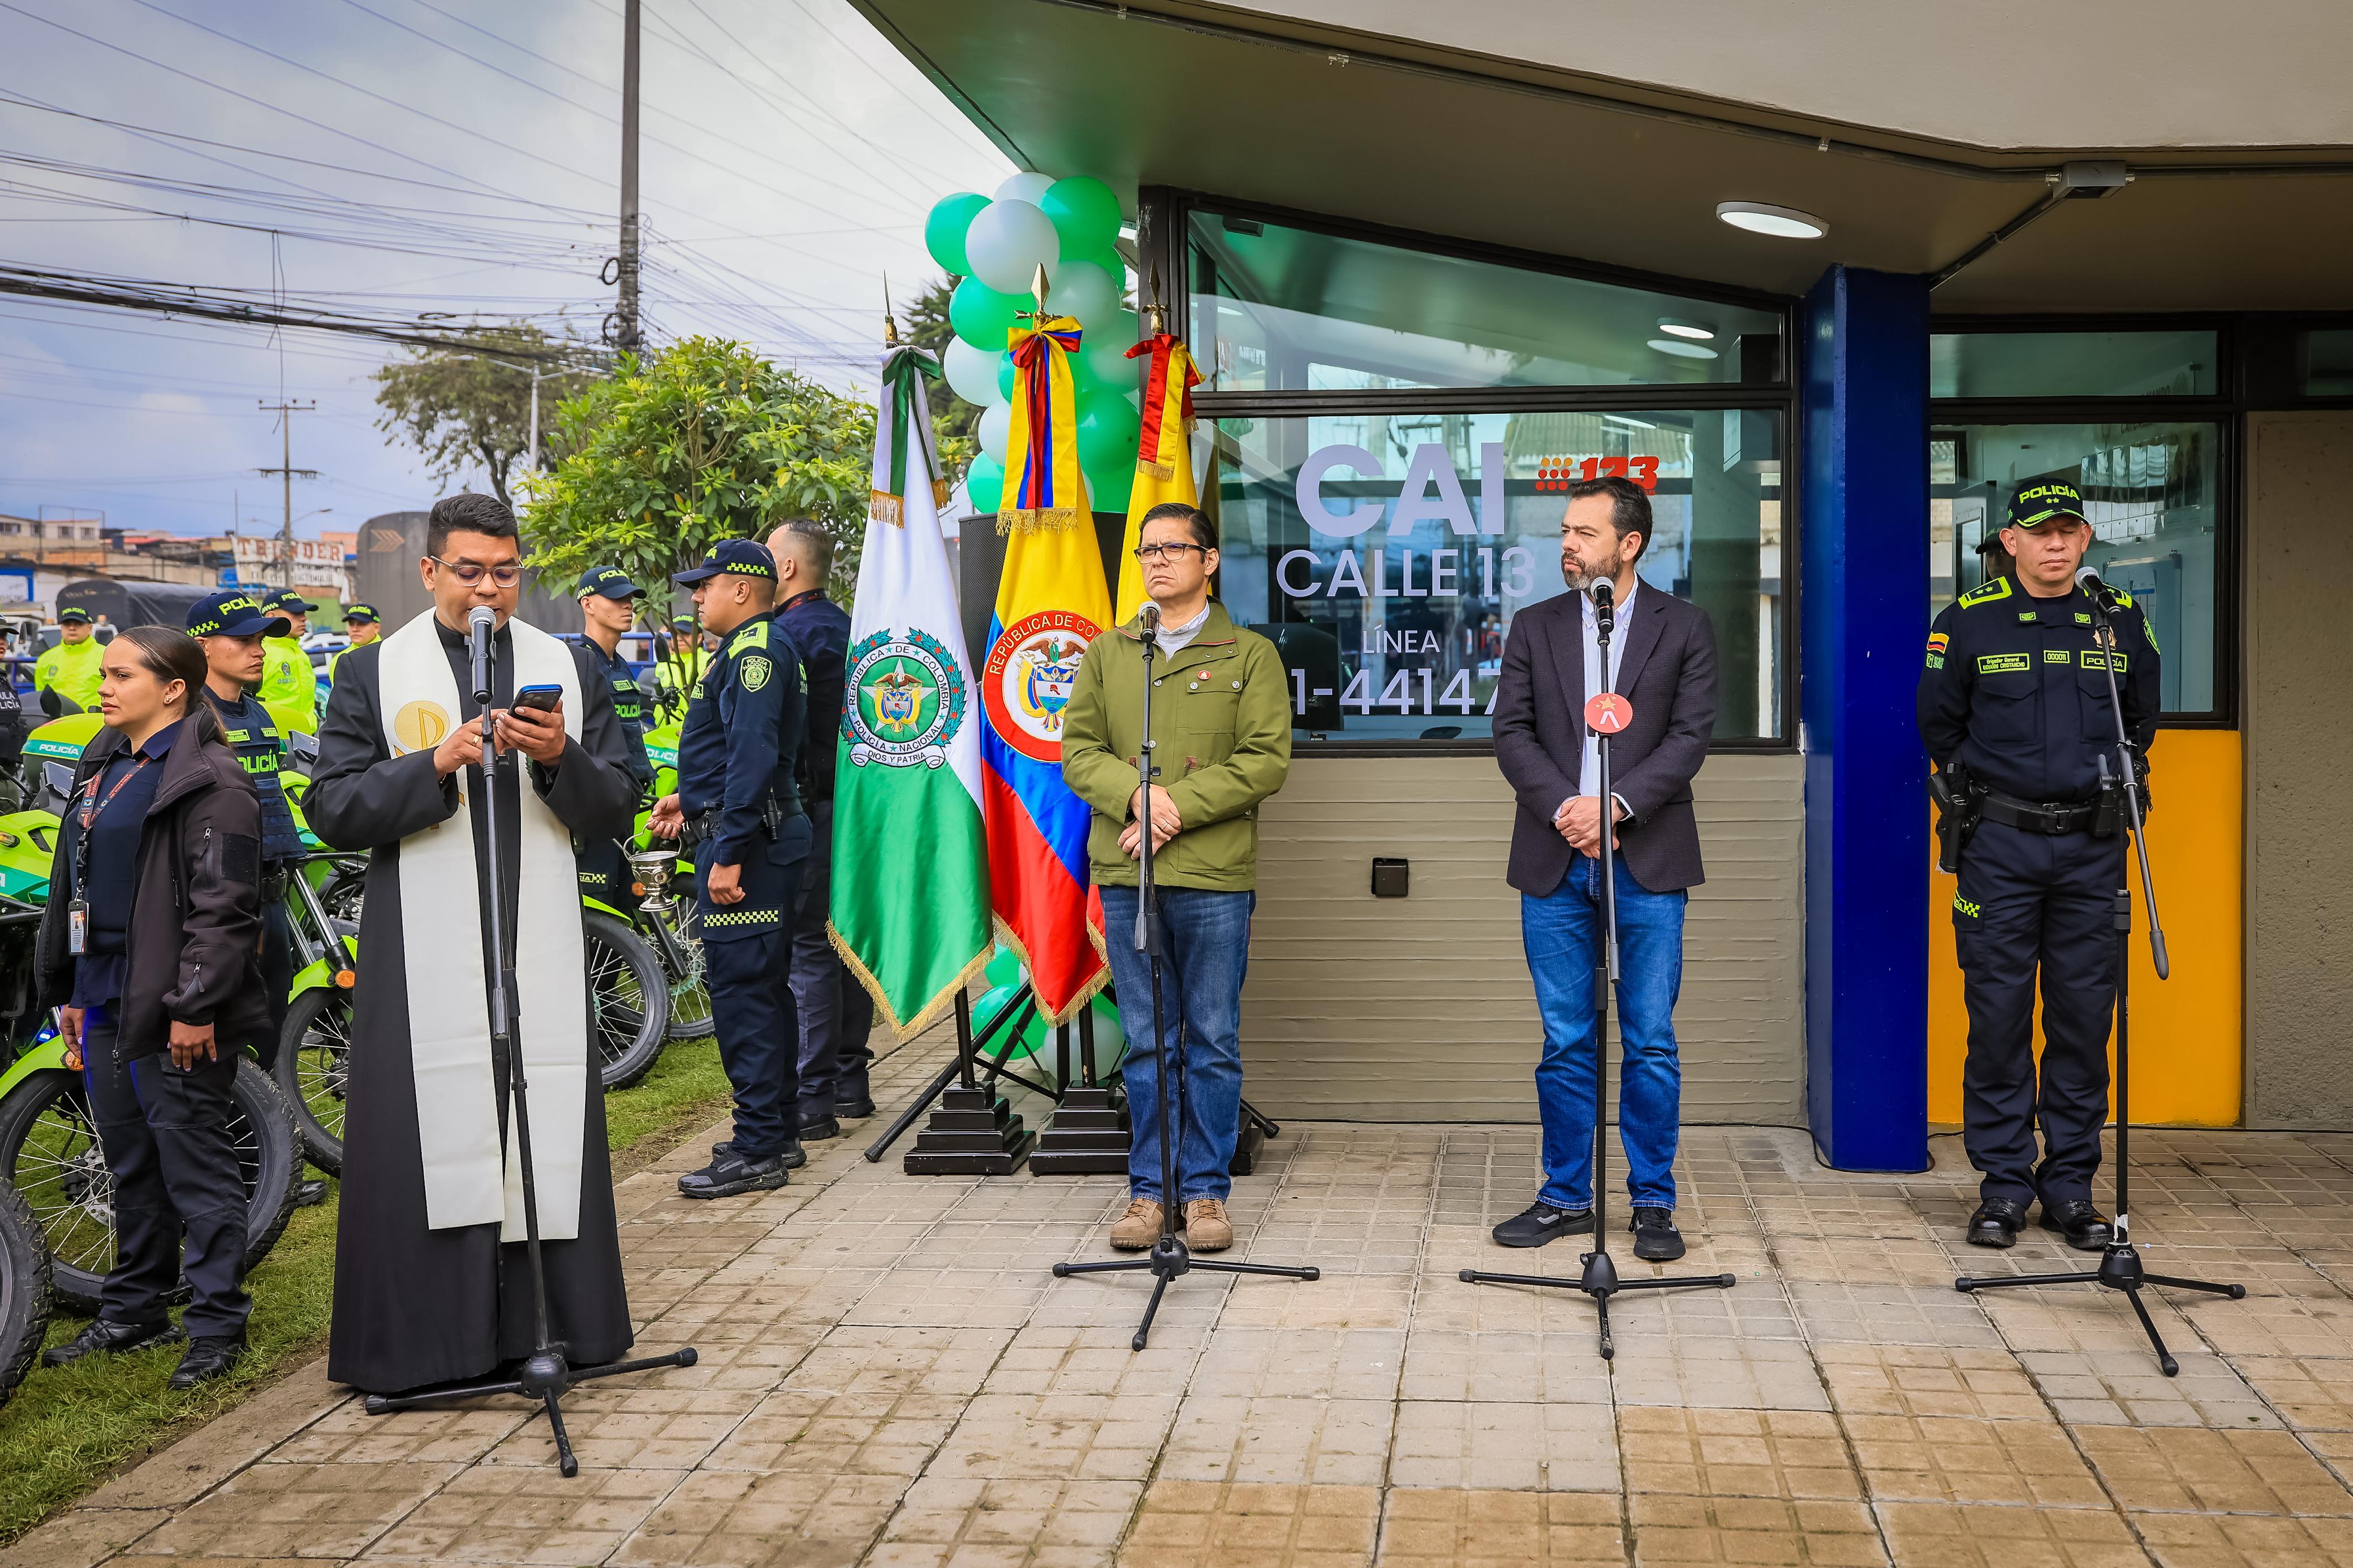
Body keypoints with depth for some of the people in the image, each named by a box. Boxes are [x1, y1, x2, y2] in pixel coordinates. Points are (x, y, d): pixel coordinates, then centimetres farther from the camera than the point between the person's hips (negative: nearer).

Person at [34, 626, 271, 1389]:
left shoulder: (211, 781, -12)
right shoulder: (102, 769, 16)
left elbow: (222, 904, -18)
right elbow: (71, 889, 21)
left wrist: (196, 1005, -21)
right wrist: (66, 993, 20)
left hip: (176, 1010, -9)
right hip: (106, 998, 9)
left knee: (192, 1160, -2)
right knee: (129, 1162, 16)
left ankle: (217, 1324, 7)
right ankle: (134, 1311, 28)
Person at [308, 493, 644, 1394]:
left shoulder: (569, 668, 12)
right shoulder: (373, 673, 7)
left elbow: (616, 813, 9)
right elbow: (331, 811, -2)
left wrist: (562, 758, -10)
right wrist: (437, 766, -14)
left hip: (542, 947, 2)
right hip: (424, 955, -2)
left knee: (547, 1129, 2)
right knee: (426, 1127, -2)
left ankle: (552, 1327, 11)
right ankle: (416, 1341, 8)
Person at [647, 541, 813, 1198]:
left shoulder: (756, 651, -14)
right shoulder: (753, 649, 19)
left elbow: (754, 757, -23)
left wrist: (728, 853, -25)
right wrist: (691, 801, 23)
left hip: (746, 843, -11)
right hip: (758, 835, 11)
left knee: (740, 990, -9)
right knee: (760, 988, 15)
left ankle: (758, 1151, -6)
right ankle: (779, 1132, 22)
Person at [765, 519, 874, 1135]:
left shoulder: (786, 635, -12)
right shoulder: (846, 628, 16)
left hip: (807, 808, -9)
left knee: (807, 949, -7)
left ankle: (814, 1099, -6)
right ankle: (851, 1080, 20)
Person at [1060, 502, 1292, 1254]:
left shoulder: (1250, 655, 6)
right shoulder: (1106, 654, 15)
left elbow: (1266, 759, -4)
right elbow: (1078, 750, 7)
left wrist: (1181, 807, -14)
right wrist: (1137, 795, -13)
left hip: (1215, 878, -2)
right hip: (1124, 873, 2)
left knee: (1214, 1042, 3)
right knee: (1146, 1041, 7)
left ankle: (1206, 1190, 12)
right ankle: (1148, 1188, 16)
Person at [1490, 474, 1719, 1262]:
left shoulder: (1685, 627, 5)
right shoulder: (1534, 628, 10)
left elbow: (1690, 735, -4)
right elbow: (1511, 733, 3)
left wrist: (1615, 804, -16)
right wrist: (1564, 808, -12)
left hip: (1648, 862, -2)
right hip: (1554, 863, 2)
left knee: (1652, 1043, 1)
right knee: (1565, 1044, 7)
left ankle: (1653, 1202, 13)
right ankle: (1566, 1197, 18)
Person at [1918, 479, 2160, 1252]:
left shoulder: (2122, 621, 7)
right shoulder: (1970, 621, 0)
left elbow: (2141, 721, 21)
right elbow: (1939, 724, 11)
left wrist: (2104, 785, 16)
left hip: (2092, 846, 2)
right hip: (2000, 845, -2)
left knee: (2085, 1013, 4)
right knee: (1999, 1014, -1)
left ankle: (2071, 1186, 14)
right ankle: (2002, 1185, 9)